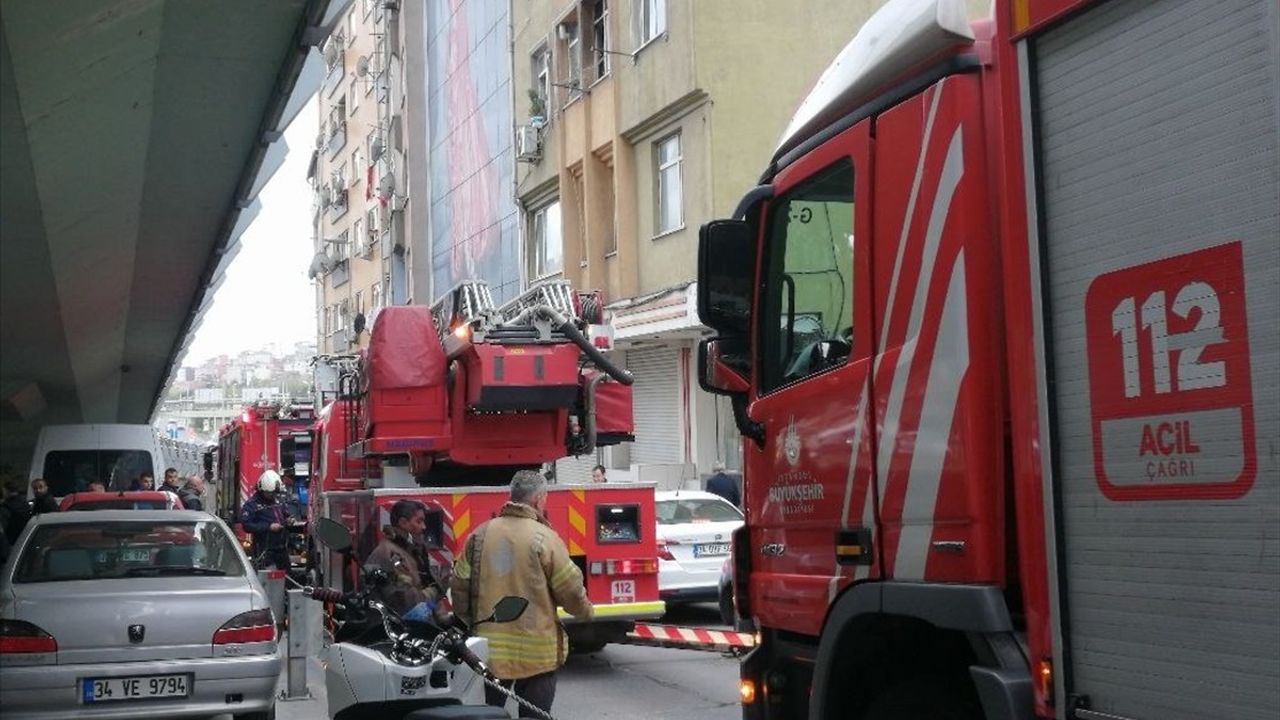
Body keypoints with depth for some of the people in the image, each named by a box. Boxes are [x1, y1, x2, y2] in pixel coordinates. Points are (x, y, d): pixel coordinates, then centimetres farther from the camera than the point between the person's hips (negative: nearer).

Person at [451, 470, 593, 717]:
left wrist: (468, 622, 20)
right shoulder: (545, 538, -11)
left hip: (489, 648, 4)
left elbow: (459, 584, 5)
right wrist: (587, 612, 13)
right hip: (536, 651, -4)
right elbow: (570, 589, -8)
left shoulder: (480, 534, 2)